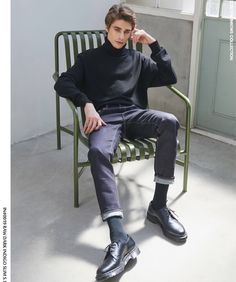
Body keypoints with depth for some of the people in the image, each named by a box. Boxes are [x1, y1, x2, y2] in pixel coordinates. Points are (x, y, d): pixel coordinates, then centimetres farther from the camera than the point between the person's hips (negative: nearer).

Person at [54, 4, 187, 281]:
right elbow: (63, 83, 6)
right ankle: (120, 238, -50)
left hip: (134, 115, 3)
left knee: (170, 122, -32)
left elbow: (169, 78, 17)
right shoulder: (89, 58, 20)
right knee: (97, 151, -38)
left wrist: (153, 44, 10)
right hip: (105, 117, -2)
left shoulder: (138, 59, 26)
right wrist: (87, 104, -12)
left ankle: (158, 206, -24)